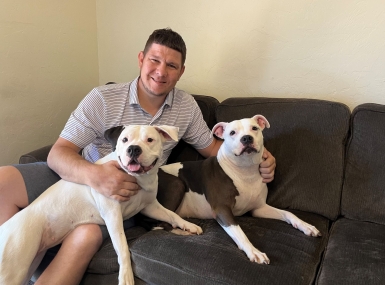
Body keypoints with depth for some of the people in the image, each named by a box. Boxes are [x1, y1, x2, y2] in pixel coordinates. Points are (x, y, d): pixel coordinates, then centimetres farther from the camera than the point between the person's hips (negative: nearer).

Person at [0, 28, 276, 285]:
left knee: (87, 236, -33)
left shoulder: (187, 106, -1)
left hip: (130, 195, 1)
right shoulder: (103, 98, -12)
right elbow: (58, 153, -15)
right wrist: (95, 175, -38)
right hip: (81, 177, 0)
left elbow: (210, 146, 10)